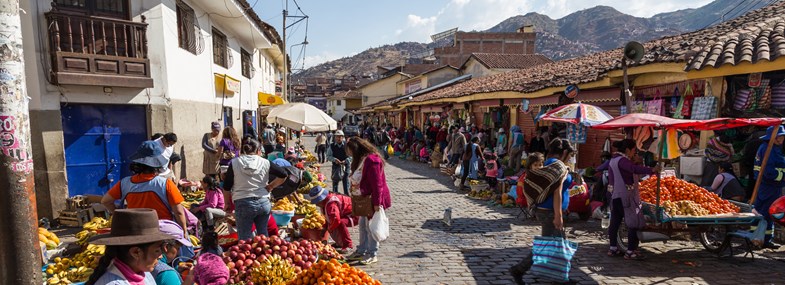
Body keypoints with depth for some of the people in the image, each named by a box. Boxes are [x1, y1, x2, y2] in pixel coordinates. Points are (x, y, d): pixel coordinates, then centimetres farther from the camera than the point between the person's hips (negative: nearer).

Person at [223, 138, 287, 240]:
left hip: (243, 204, -2)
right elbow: (283, 175, 1)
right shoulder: (265, 162, 3)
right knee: (263, 235, 17)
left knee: (245, 239, 5)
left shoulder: (234, 163, 2)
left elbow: (226, 187, 5)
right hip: (264, 203, 2)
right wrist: (270, 187, 10)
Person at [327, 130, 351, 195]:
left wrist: (346, 161, -16)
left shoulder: (346, 145, -2)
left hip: (345, 166, -1)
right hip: (336, 166, 1)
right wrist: (334, 159, -15)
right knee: (335, 181, 8)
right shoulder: (331, 146, 1)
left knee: (346, 181, 5)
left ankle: (347, 194, 15)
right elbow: (328, 156, 2)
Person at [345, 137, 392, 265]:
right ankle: (361, 251, 29)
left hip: (373, 199, -10)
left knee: (371, 226, -1)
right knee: (363, 225, 17)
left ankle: (372, 254, 11)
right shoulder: (361, 160, 11)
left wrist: (376, 203, -23)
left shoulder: (371, 160, -22)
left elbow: (377, 183, -24)